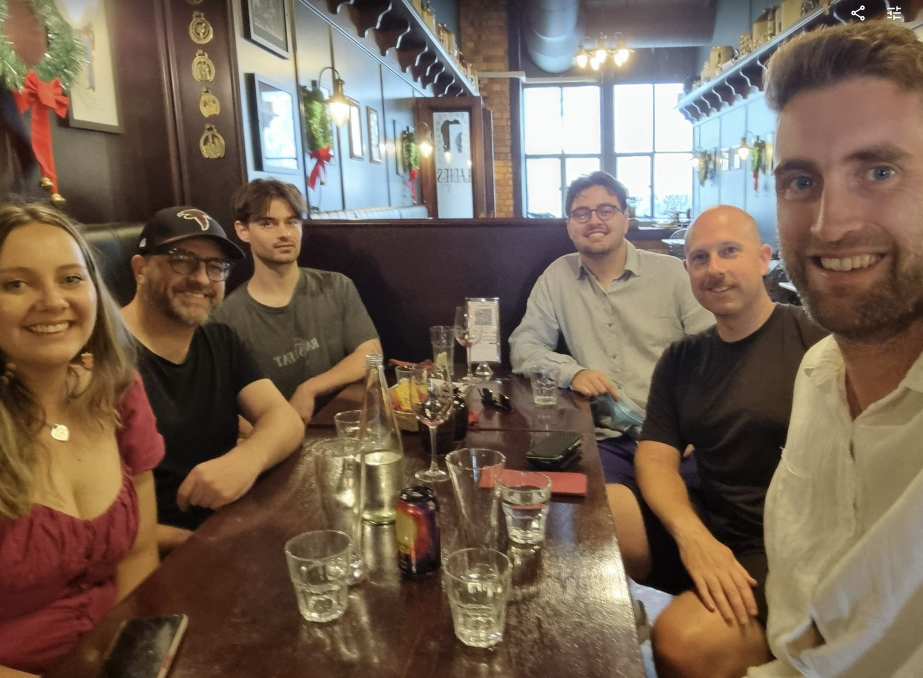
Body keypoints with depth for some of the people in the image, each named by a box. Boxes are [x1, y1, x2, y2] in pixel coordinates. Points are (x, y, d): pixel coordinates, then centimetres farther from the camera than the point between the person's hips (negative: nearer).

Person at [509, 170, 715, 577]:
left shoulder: (672, 272, 9)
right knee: (629, 547, -28)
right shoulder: (557, 277, 13)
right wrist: (572, 371, -9)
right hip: (603, 440, 0)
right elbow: (523, 348, 12)